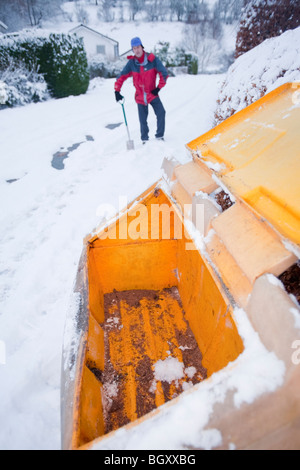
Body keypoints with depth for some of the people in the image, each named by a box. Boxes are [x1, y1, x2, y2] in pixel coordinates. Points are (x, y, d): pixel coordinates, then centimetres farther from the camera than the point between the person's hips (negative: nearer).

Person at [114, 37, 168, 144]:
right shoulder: (131, 63, -5)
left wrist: (159, 88, -7)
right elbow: (121, 76, 0)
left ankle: (159, 136, -1)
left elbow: (164, 73, -4)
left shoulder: (152, 59, -9)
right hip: (140, 96, 1)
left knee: (161, 113, -16)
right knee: (143, 120, 4)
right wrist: (117, 91, -8)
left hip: (152, 94, -1)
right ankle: (144, 139, 22)